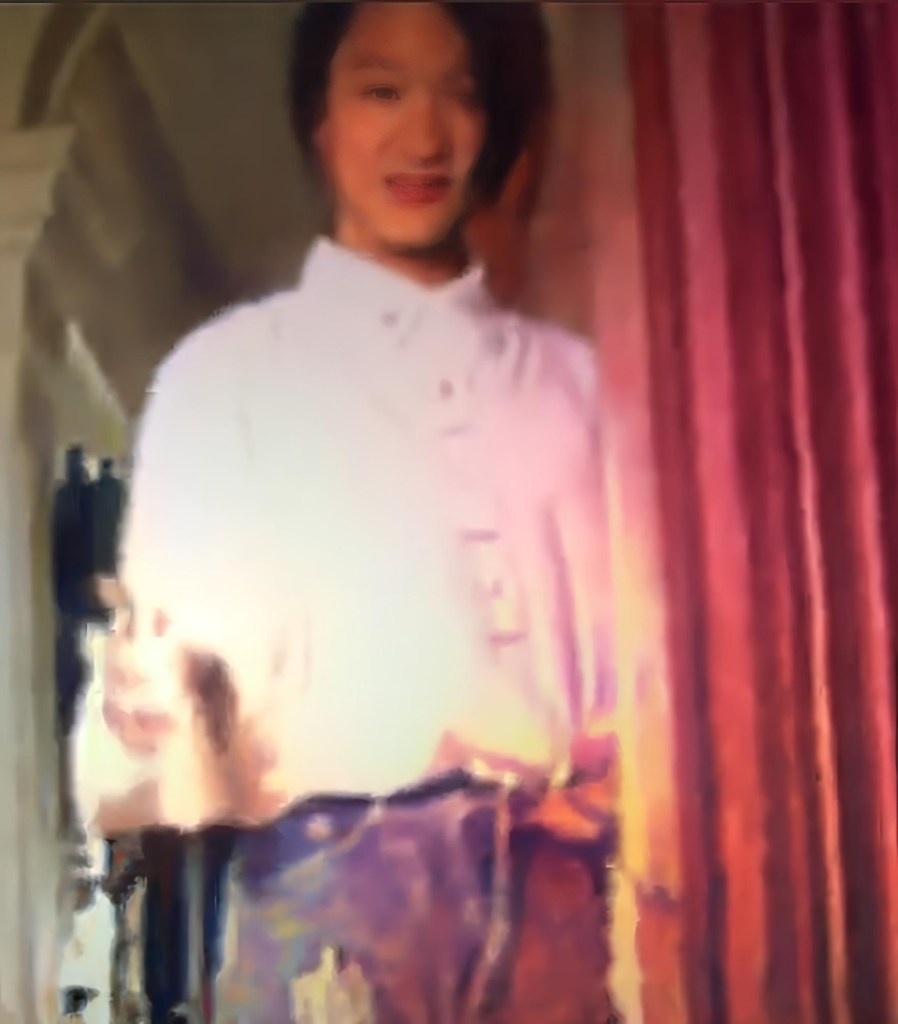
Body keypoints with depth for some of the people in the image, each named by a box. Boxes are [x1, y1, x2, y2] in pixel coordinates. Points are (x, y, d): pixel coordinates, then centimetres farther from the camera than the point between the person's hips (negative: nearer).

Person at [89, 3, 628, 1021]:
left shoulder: (566, 373, 14)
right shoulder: (225, 368, 6)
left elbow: (620, 629, 13)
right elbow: (168, 647, -1)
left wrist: (617, 781, -4)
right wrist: (164, 713, -21)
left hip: (555, 881, 3)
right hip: (333, 879, -2)